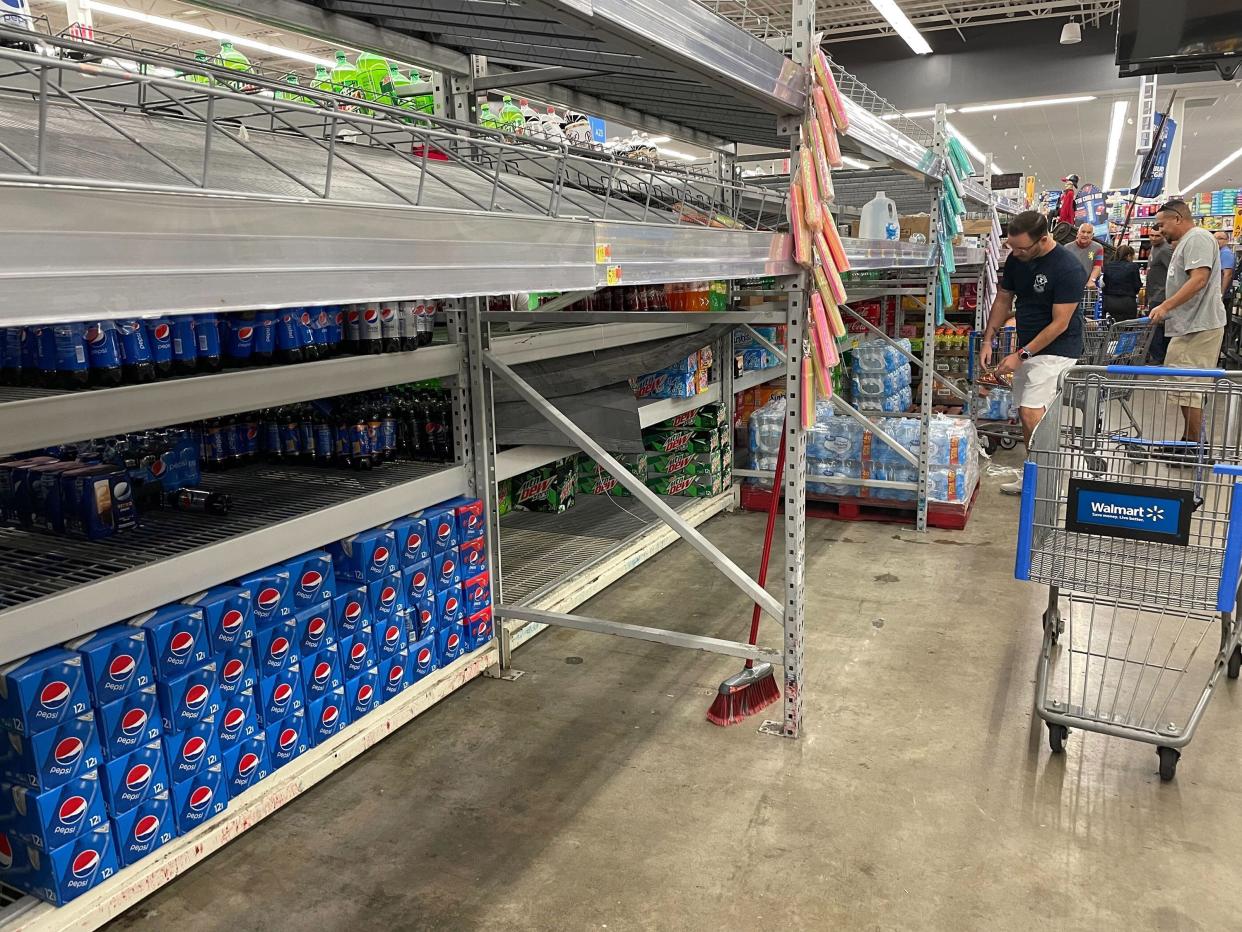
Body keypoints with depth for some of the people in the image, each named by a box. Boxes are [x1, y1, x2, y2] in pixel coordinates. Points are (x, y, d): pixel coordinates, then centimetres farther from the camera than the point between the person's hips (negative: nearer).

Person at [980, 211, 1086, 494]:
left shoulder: (1068, 268, -20)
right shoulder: (1016, 259, 0)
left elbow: (1060, 323, -20)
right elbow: (1003, 300, 11)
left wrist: (1021, 355, -19)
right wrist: (987, 340, 1)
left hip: (1056, 349, -8)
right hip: (1027, 346, 8)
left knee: (1031, 413, -17)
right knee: (1025, 415, 10)